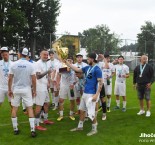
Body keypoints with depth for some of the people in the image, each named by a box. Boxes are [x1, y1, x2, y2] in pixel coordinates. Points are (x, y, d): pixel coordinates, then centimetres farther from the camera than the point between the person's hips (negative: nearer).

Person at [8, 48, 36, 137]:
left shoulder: (14, 65, -6)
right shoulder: (30, 65, -7)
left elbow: (10, 78, -5)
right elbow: (34, 79, -6)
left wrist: (9, 90, 5)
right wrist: (34, 90, 5)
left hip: (16, 89, 1)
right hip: (26, 89, -1)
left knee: (14, 108, 12)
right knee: (30, 108, 2)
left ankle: (15, 129, 18)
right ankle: (32, 129, -2)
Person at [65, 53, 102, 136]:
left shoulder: (97, 69, -14)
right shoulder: (87, 68, 9)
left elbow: (100, 83, -17)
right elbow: (77, 70, 18)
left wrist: (96, 95, -22)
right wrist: (66, 62, 16)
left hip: (91, 94, -9)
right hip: (85, 93, 9)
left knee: (91, 113, -2)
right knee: (82, 110, 17)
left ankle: (94, 129, 15)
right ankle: (80, 126, 31)